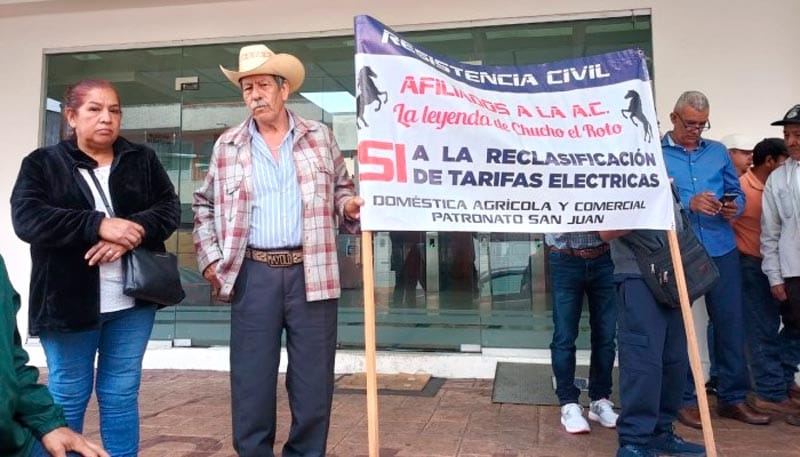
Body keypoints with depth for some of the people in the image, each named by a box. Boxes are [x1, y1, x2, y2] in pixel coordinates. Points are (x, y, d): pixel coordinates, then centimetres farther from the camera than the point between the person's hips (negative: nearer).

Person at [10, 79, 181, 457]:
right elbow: (27, 218, -11)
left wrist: (134, 231, -18)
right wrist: (99, 225, -22)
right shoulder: (42, 163, 3)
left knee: (121, 394, 11)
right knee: (68, 396, 10)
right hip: (69, 300, -2)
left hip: (133, 299, 2)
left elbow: (169, 209, 1)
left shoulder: (142, 160, 10)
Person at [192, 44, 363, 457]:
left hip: (311, 272, 0)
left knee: (314, 380, 7)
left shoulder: (319, 137, 7)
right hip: (253, 274, 1)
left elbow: (341, 190, 15)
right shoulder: (228, 145, 8)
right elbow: (204, 205, 16)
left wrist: (350, 207, -7)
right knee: (251, 380, 6)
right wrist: (210, 258, 5)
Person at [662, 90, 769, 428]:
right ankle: (684, 399, 19)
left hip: (722, 251, 4)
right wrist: (688, 204, -22)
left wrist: (734, 207, -6)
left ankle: (732, 397, 22)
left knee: (731, 322, 7)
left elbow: (736, 192, 15)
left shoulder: (718, 152, 14)